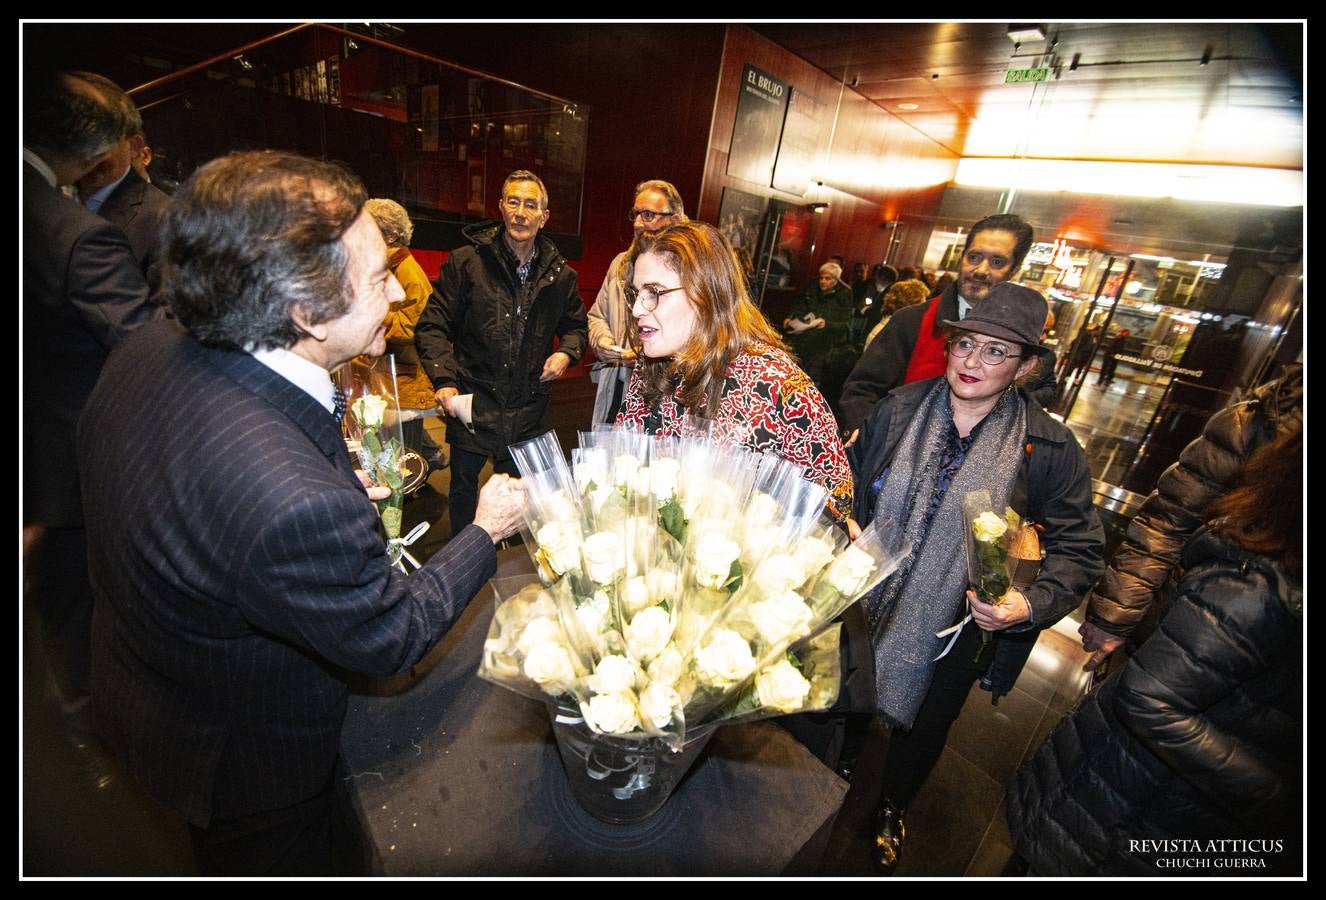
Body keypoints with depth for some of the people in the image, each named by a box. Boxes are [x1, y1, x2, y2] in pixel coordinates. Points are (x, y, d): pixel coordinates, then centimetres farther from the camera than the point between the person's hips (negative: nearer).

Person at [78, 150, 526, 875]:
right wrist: (487, 530, -15)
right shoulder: (298, 506, -46)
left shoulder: (148, 349, -19)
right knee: (309, 857, 29)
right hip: (243, 759, -7)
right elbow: (393, 640, -26)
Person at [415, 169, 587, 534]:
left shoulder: (559, 274, 5)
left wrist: (566, 352, -2)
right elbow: (432, 325, -3)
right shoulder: (466, 261, -4)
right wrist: (443, 380, -16)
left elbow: (576, 325, 20)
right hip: (472, 403, -2)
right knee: (464, 485, 13)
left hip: (528, 409, 2)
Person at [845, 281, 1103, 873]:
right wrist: (848, 529, -13)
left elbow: (1077, 549, -8)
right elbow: (851, 483, 4)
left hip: (955, 630, -1)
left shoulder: (1050, 450, -15)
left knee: (922, 729, 26)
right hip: (866, 606, 1)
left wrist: (1032, 603, -24)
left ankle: (891, 810, 59)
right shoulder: (898, 409, -10)